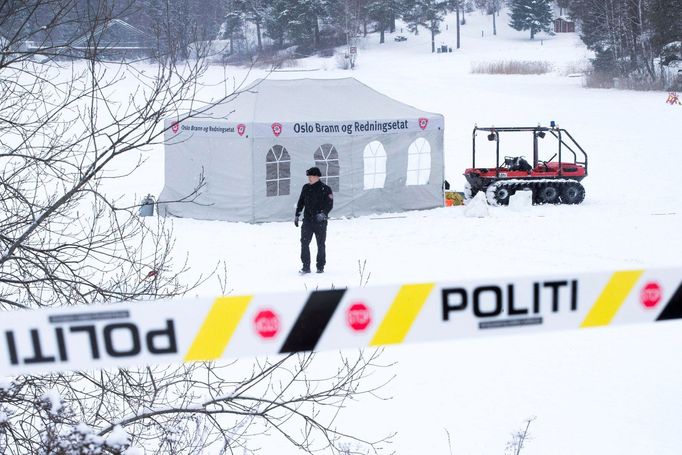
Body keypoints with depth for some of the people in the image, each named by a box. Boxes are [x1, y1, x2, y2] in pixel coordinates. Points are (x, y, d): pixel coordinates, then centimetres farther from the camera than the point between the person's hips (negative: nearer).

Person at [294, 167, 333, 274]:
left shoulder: (325, 189, -4)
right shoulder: (306, 188, 9)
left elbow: (329, 205, -9)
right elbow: (301, 202, 16)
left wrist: (323, 214, -25)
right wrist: (297, 215, 10)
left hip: (320, 222, -3)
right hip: (307, 221, 3)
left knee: (320, 245, 6)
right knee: (304, 243, -8)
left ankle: (320, 267, 17)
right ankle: (306, 267, -4)